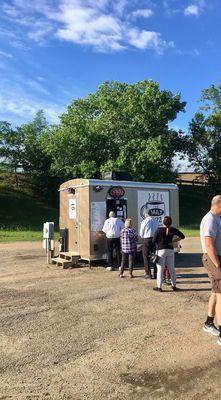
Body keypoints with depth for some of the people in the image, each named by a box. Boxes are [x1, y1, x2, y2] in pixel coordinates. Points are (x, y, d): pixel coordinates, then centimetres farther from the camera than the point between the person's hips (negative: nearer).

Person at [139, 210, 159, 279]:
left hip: (147, 240, -5)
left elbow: (141, 234, -2)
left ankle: (148, 274, 5)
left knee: (146, 257, 4)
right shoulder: (156, 221, 8)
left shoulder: (144, 221, -7)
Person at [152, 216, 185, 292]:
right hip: (170, 250, 3)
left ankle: (159, 287, 5)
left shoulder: (159, 230, -9)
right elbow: (182, 236, 6)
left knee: (160, 269, 2)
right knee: (172, 268, 12)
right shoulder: (173, 229, 1)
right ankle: (174, 285, 21)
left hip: (161, 250, -3)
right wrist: (173, 241, 7)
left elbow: (154, 241, -8)